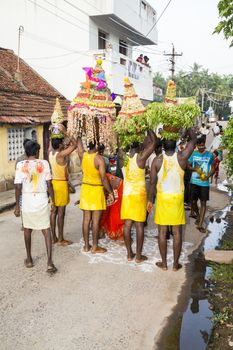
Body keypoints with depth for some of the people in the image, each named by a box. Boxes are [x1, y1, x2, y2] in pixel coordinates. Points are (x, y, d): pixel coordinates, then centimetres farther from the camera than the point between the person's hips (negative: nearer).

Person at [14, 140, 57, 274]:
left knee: (27, 230, 20)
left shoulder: (21, 165, -5)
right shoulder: (44, 163, -4)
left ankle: (29, 259, 30)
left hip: (27, 204, 1)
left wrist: (17, 205, 0)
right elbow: (49, 184, -5)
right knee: (46, 231, 5)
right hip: (42, 202, -1)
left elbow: (18, 187, -8)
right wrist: (53, 201, 5)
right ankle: (50, 262, -5)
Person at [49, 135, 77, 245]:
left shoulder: (51, 153, 5)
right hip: (61, 184, -8)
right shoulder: (61, 154, -17)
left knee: (54, 211, 11)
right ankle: (61, 239, 6)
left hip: (53, 183, 8)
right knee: (61, 213, -1)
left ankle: (54, 237, 19)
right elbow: (74, 145, -12)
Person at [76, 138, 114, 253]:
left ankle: (86, 245, 19)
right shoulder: (99, 158, -17)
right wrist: (111, 192, -10)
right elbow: (104, 178, -19)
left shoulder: (82, 155, -3)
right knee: (96, 220, 2)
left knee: (86, 219, 11)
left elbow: (79, 141, 16)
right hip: (97, 190, -6)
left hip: (85, 188, 6)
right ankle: (95, 247, 10)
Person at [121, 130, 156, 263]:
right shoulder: (141, 157, -14)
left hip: (126, 194, 4)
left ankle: (129, 254, 17)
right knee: (139, 225, 3)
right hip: (139, 194, -4)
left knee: (127, 224, 8)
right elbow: (153, 142, -10)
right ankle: (139, 255, 10)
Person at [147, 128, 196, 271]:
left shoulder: (157, 161, -9)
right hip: (177, 198, 0)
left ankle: (164, 263, 18)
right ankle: (176, 264, 17)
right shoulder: (182, 158, -10)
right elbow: (194, 140, 4)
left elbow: (152, 182, -4)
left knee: (162, 232, 8)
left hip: (162, 198, 0)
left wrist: (150, 200, 7)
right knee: (177, 232, 8)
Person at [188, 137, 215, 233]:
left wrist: (208, 176, -13)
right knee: (193, 201, 10)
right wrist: (195, 169, -13)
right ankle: (197, 215, 40)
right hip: (194, 182, 1)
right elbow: (188, 166, 8)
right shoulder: (193, 154, 1)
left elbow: (213, 168, 5)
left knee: (203, 202, -4)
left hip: (204, 183, -1)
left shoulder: (209, 155, 0)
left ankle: (200, 224, 0)